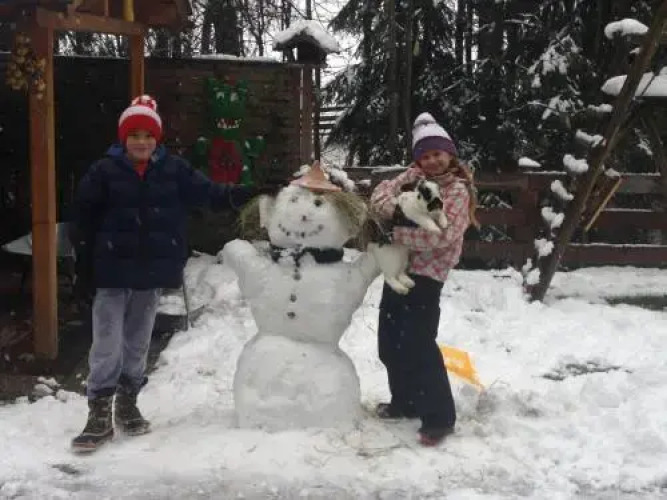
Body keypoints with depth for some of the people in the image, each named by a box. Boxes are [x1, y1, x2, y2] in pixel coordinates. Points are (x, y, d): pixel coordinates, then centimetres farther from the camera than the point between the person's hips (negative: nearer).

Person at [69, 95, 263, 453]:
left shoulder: (174, 169, 2)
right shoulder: (104, 171, -5)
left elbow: (211, 194, 1)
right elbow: (82, 220, -2)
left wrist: (254, 193, -13)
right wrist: (83, 267, -5)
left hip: (153, 272, 3)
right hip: (113, 272, -3)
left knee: (138, 343, 15)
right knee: (107, 346, -3)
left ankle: (128, 405, 29)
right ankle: (99, 416, 6)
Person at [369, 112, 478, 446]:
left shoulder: (458, 189, -8)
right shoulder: (414, 178, 11)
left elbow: (442, 235, -22)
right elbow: (378, 197, -1)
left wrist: (395, 233, -18)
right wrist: (397, 211, -22)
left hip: (425, 276, -8)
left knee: (419, 348, -9)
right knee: (389, 345, 15)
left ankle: (440, 417, 3)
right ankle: (405, 402, 33)